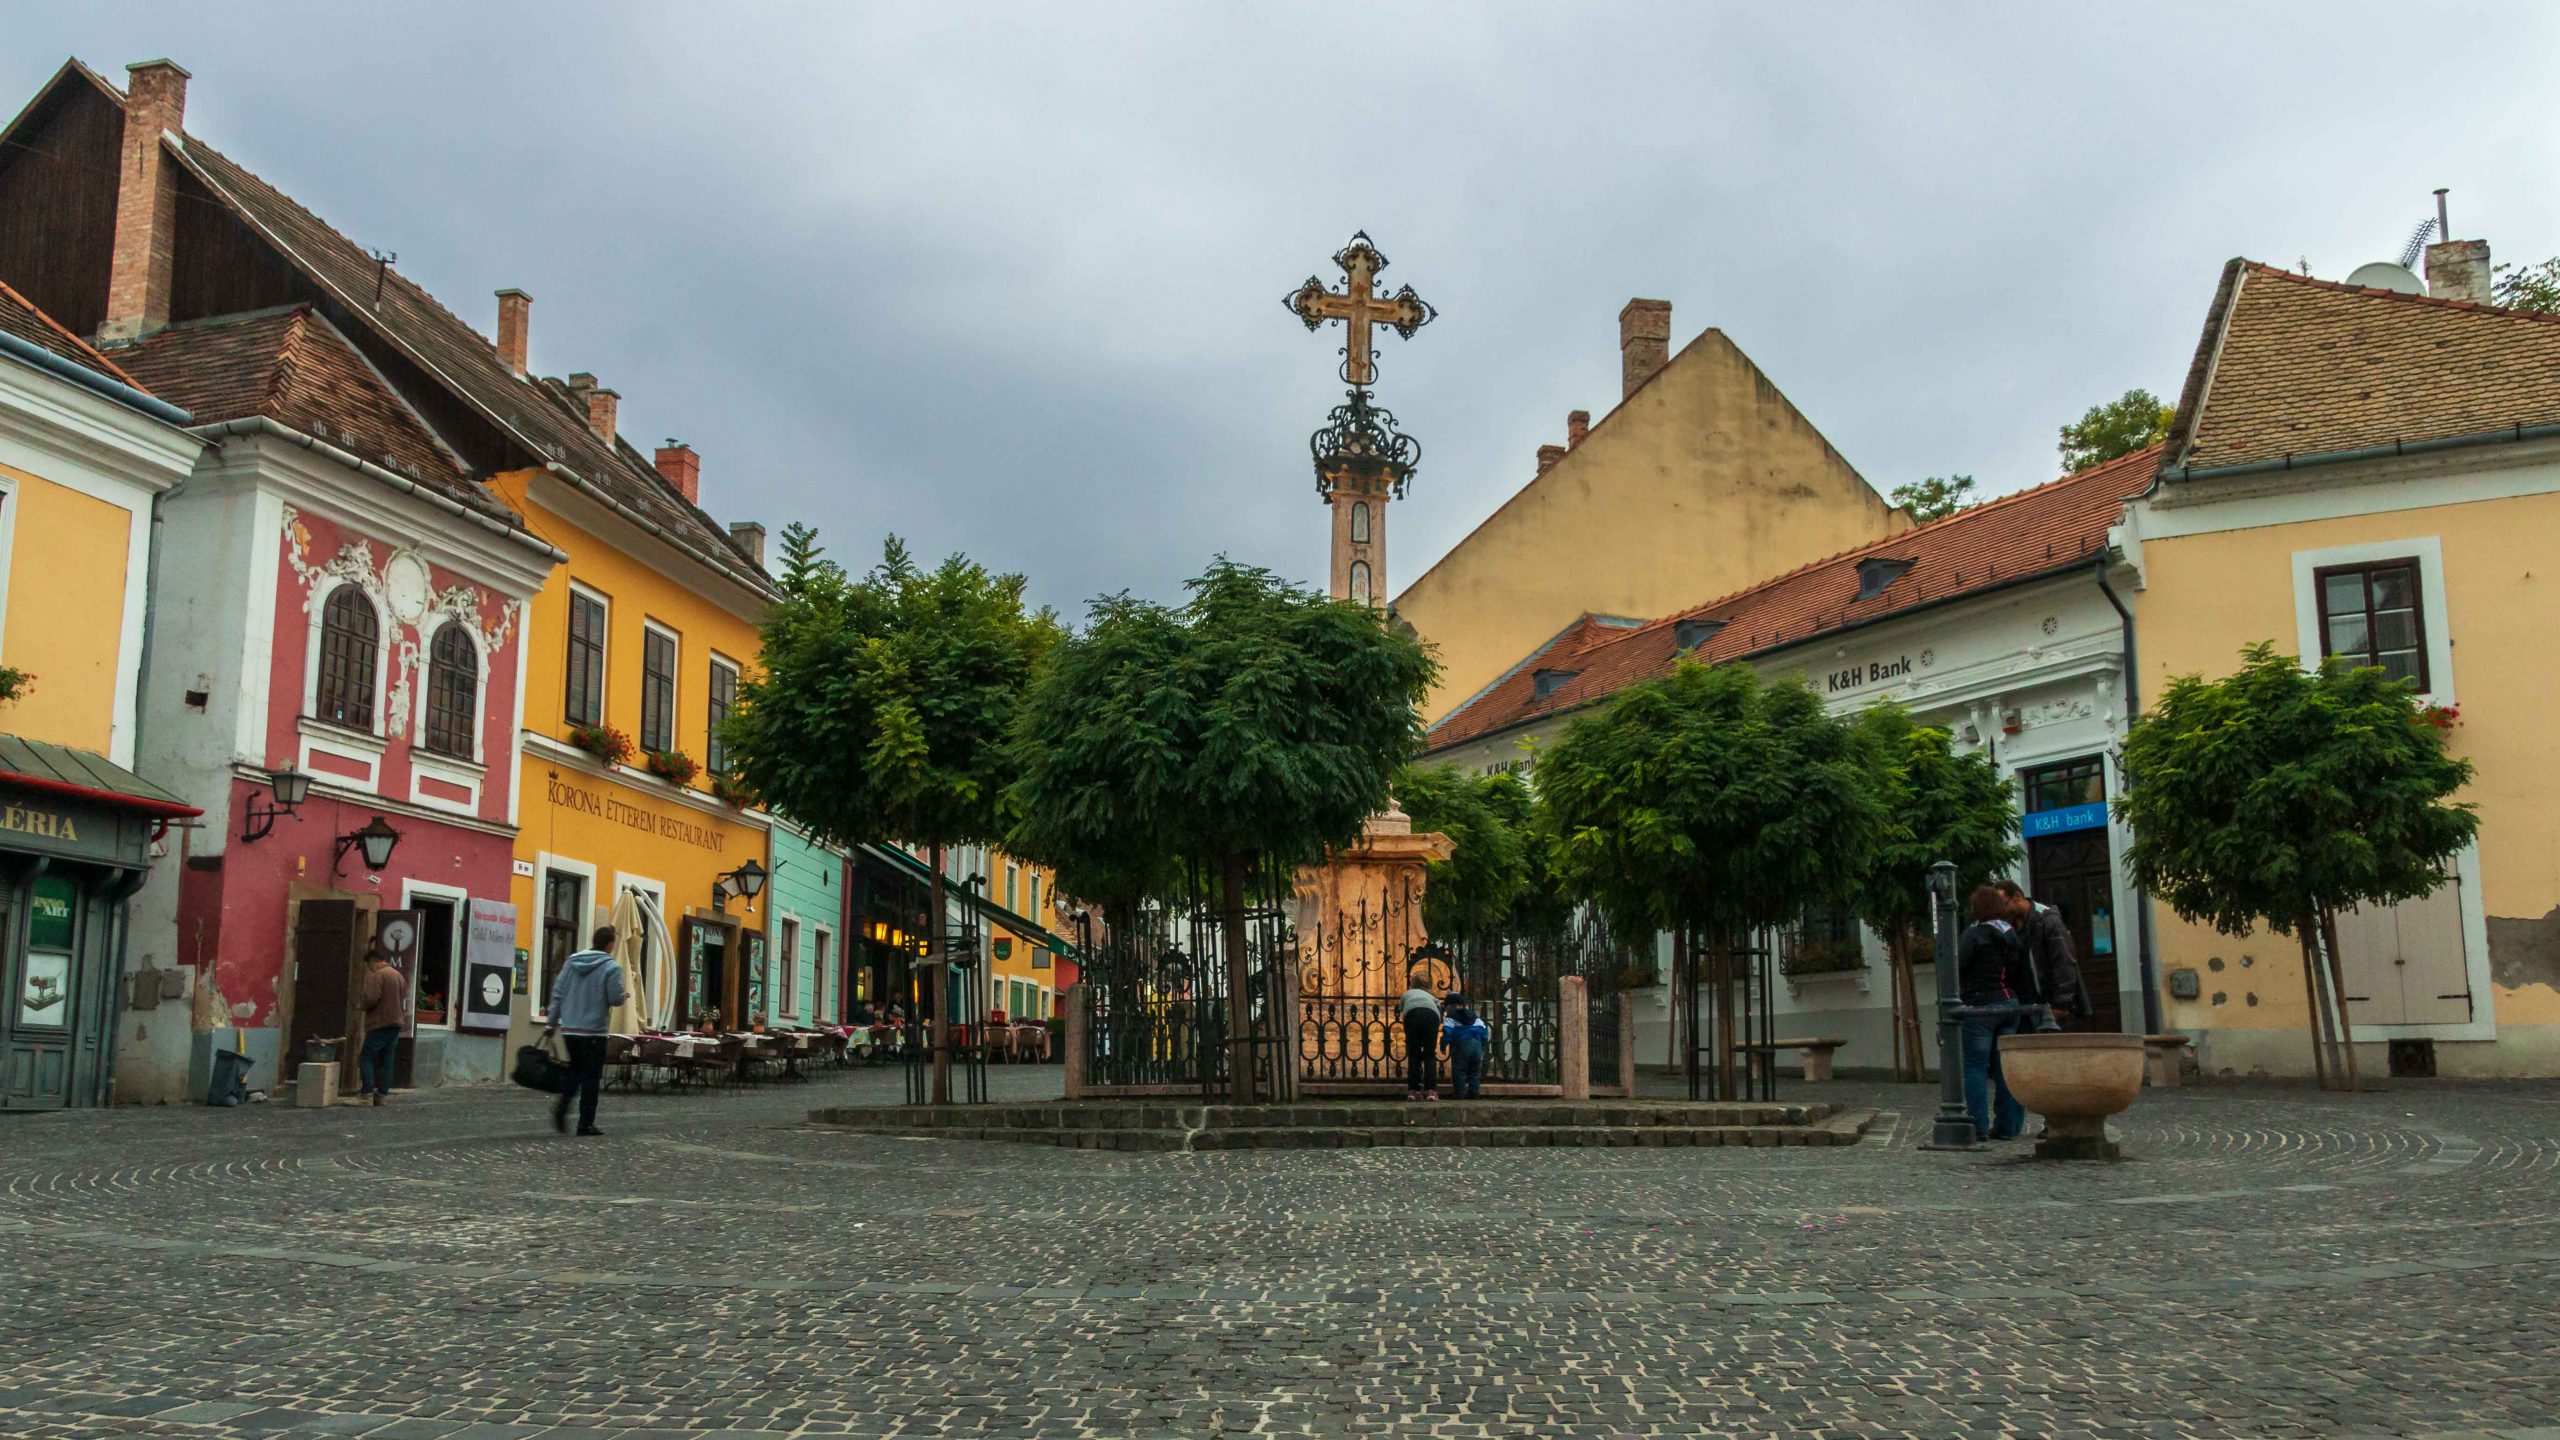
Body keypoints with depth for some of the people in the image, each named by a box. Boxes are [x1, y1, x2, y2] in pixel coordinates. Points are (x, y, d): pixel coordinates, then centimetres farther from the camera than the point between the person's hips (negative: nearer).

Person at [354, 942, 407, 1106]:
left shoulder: (378, 975, -10)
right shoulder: (399, 976, 15)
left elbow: (370, 1000, -18)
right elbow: (403, 1001, 19)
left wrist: (361, 992, 0)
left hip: (379, 1024, -8)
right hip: (396, 1023, 8)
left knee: (366, 1057, -4)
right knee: (386, 1060, 8)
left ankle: (367, 1092, -11)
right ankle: (382, 1093, 7)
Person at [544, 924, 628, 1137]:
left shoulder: (572, 961, 6)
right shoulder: (611, 966, -11)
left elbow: (558, 992, 6)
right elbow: (615, 998, -13)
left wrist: (553, 1021, 12)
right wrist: (626, 994, 10)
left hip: (569, 1029, 5)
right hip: (593, 1031, -5)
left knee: (575, 1071, 21)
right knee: (591, 1077, 3)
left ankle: (562, 1107, 0)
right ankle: (585, 1123, 4)